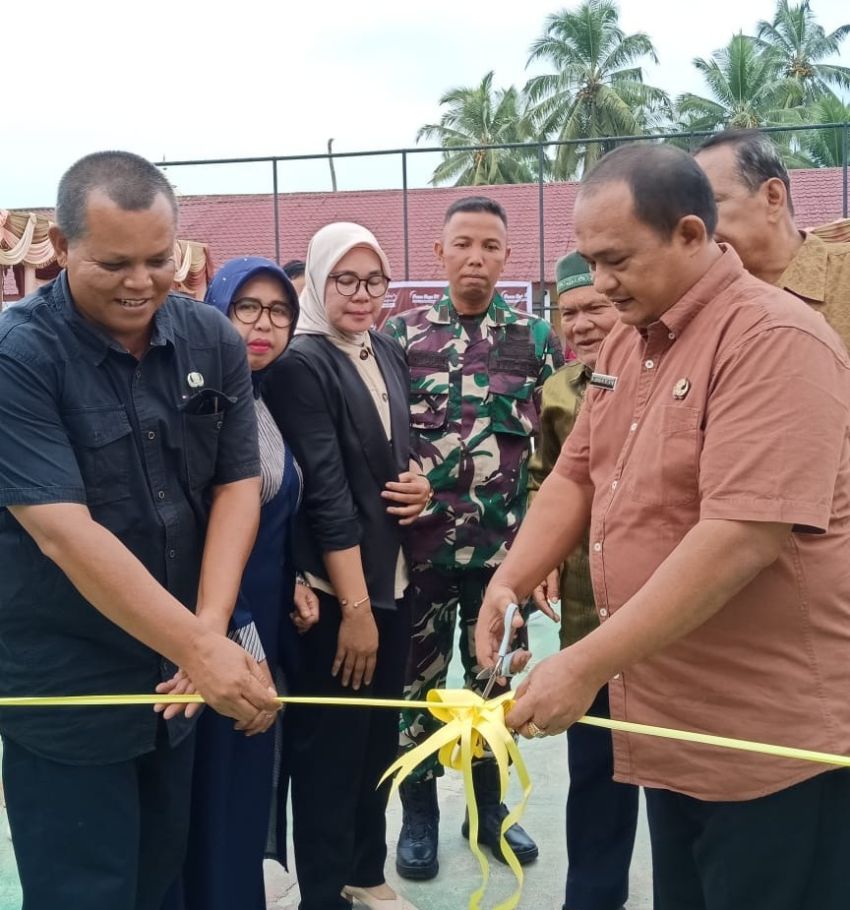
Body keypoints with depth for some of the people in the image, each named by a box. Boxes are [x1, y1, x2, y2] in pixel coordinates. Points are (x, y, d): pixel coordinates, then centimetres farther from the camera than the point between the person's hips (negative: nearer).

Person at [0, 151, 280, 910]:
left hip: (174, 672, 5)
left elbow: (238, 486, -2)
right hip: (63, 687, -4)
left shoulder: (213, 340, -3)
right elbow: (64, 533, -25)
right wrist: (200, 649, -27)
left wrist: (207, 631, -15)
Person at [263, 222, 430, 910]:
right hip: (331, 591, -7)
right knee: (330, 746, 5)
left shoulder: (389, 355, 8)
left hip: (393, 578, 7)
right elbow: (325, 493, -18)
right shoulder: (300, 365, -13)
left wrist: (420, 479, -3)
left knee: (380, 736, 17)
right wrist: (354, 606, -18)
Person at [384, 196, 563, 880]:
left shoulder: (538, 339, 2)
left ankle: (489, 804, 33)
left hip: (505, 545, 1)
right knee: (419, 680, 10)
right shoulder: (402, 332, 1)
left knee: (492, 679, 15)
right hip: (422, 541, 0)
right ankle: (420, 813, 27)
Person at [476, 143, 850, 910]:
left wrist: (586, 667, -26)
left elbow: (744, 536, -28)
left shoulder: (775, 341, -19)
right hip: (673, 720, 8)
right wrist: (507, 584, -4)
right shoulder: (626, 343, 8)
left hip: (774, 733, -7)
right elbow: (576, 476, 13)